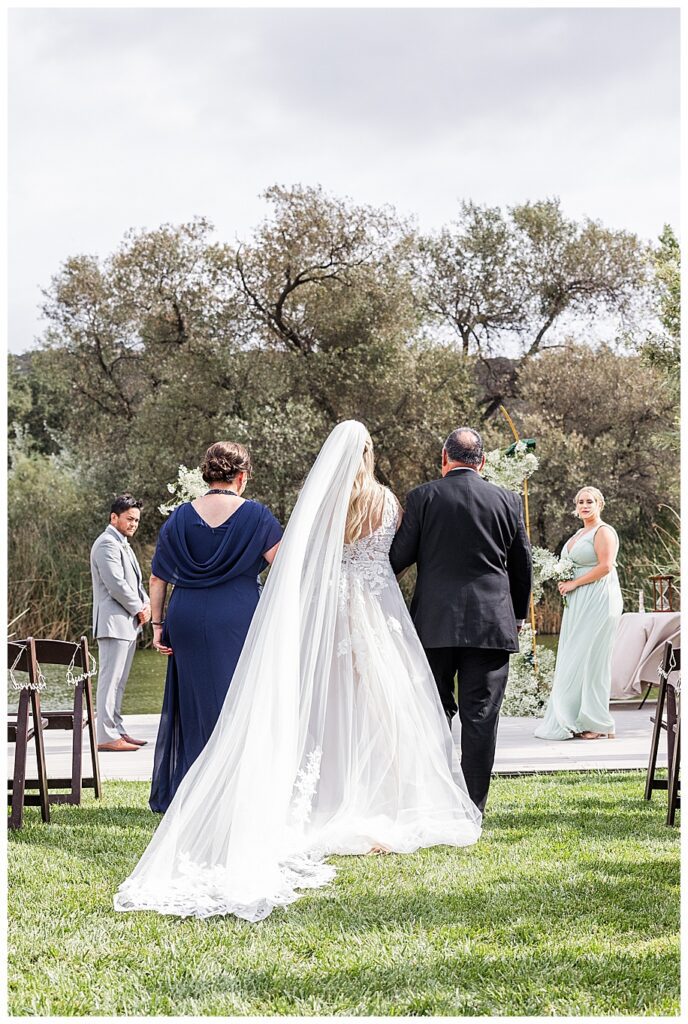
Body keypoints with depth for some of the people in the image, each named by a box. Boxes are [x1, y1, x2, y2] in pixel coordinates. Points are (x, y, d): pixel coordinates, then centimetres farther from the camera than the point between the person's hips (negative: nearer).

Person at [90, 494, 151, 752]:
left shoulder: (122, 545, 22)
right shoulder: (107, 544, -11)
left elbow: (135, 582, 25)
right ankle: (107, 736, -11)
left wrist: (146, 603, 6)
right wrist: (139, 609, -10)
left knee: (118, 681, 13)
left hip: (128, 623, 11)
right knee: (110, 680, -10)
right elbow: (116, 584, -19)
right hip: (114, 622, -11)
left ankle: (117, 731, 17)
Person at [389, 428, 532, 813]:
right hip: (492, 623, 1)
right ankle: (473, 806, 2)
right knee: (481, 716, 2)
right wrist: (518, 615, 24)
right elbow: (523, 565, 11)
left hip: (435, 622, 0)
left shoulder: (423, 497, -2)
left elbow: (400, 557, -1)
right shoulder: (508, 500, 4)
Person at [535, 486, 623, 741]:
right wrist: (564, 581, 10)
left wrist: (574, 583, -14)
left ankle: (597, 725, -3)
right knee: (572, 661, 5)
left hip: (598, 602, -9)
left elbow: (605, 566, -18)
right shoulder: (579, 534, 20)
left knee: (590, 660, -8)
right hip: (578, 605, 9)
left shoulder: (603, 531, -7)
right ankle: (573, 721, 6)